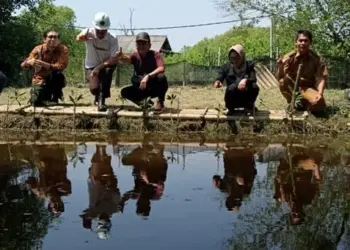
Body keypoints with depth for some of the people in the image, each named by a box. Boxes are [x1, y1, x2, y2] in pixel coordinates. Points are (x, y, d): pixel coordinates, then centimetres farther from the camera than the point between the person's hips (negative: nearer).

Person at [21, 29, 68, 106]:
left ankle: (55, 98, -10)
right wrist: (29, 62, -40)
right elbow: (23, 64, -14)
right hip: (40, 80, 1)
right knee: (36, 102, -19)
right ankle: (47, 96, 19)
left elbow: (61, 66, -26)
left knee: (57, 73, -35)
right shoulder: (38, 49, -9)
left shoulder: (63, 49, -13)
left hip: (55, 81, -1)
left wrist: (44, 64, -42)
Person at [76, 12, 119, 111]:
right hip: (91, 66, 0)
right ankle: (99, 96, 23)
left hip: (105, 66, 0)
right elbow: (78, 38, -42)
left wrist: (99, 67, -33)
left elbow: (114, 59, -23)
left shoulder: (113, 39, -20)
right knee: (94, 88, -20)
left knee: (111, 66, -34)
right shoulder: (89, 32, -19)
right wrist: (81, 37, -65)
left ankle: (102, 99, -21)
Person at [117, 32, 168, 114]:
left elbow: (161, 69, -33)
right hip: (141, 88, 4)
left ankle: (160, 102, -11)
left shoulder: (155, 55, -15)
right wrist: (122, 58, -52)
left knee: (161, 77, -35)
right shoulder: (135, 56, -5)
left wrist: (148, 76, -46)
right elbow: (127, 59, -28)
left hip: (156, 87, -4)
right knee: (125, 92, -16)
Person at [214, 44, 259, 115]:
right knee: (231, 88, -34)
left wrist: (246, 80, -39)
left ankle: (249, 106, 1)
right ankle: (230, 108, -3)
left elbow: (254, 79, -16)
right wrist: (218, 82, -40)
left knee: (254, 86, -30)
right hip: (233, 99, 0)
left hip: (246, 98, 1)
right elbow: (220, 77, -14)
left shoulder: (249, 65, -2)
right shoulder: (226, 67, -1)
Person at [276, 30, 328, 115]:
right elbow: (279, 78, -16)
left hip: (308, 88, 0)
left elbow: (321, 78, -11)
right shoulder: (289, 57, -11)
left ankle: (302, 102, 6)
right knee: (282, 82, -34)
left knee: (320, 103, -30)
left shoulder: (317, 59, -10)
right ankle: (292, 103, -6)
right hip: (292, 87, 0)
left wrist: (320, 93, -29)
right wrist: (280, 66, -36)